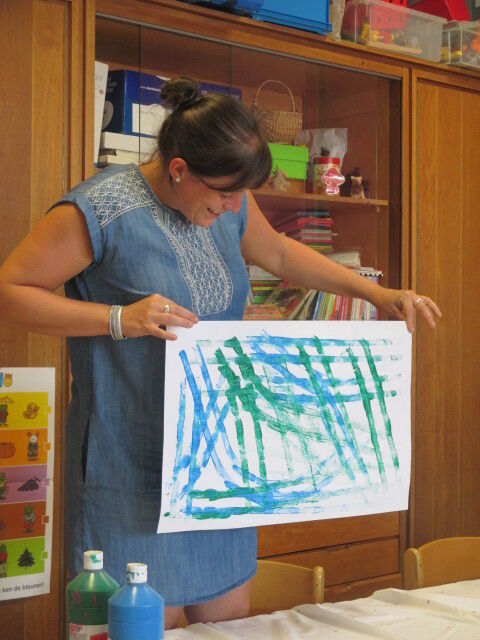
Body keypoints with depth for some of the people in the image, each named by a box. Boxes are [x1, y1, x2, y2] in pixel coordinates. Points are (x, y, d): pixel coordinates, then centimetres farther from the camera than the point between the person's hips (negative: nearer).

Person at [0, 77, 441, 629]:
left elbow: (279, 254, 25)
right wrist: (119, 319, -24)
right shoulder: (102, 209, -15)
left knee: (229, 619, 13)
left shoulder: (229, 204, 6)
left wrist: (377, 293, 17)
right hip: (134, 473, -6)